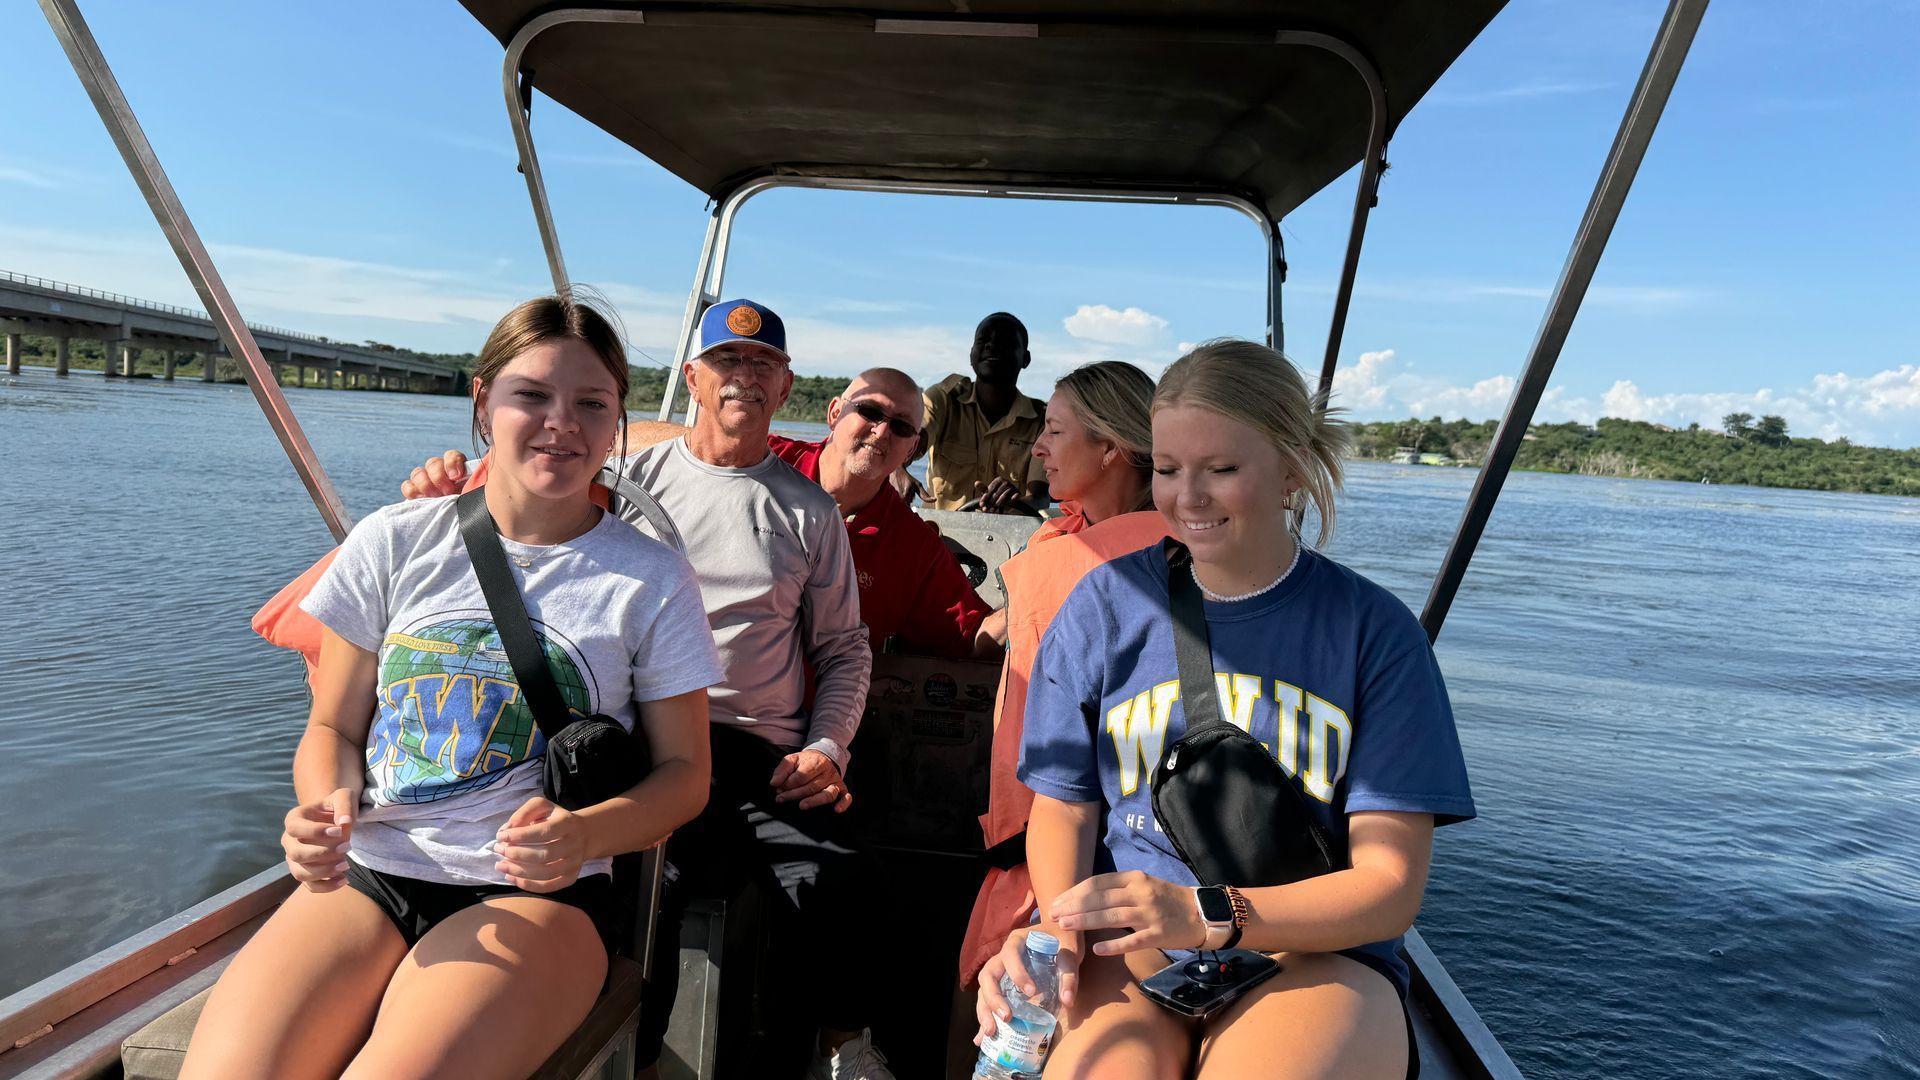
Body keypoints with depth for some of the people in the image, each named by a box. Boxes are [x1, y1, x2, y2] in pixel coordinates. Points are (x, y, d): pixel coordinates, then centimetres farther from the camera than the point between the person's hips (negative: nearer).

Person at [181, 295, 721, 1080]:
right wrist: (328, 807, -11)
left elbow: (684, 771, 3)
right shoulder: (393, 543, 6)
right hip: (366, 872, 3)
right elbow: (333, 728, 12)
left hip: (535, 893, -2)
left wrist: (586, 833, -17)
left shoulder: (652, 580, 0)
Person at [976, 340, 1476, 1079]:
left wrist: (1205, 914, -21)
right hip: (1127, 952, 1)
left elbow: (1390, 886, -5)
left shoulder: (1374, 629, -2)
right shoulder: (1106, 604, 3)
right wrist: (1059, 925, -16)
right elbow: (1063, 807, 6)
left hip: (1315, 956, 0)